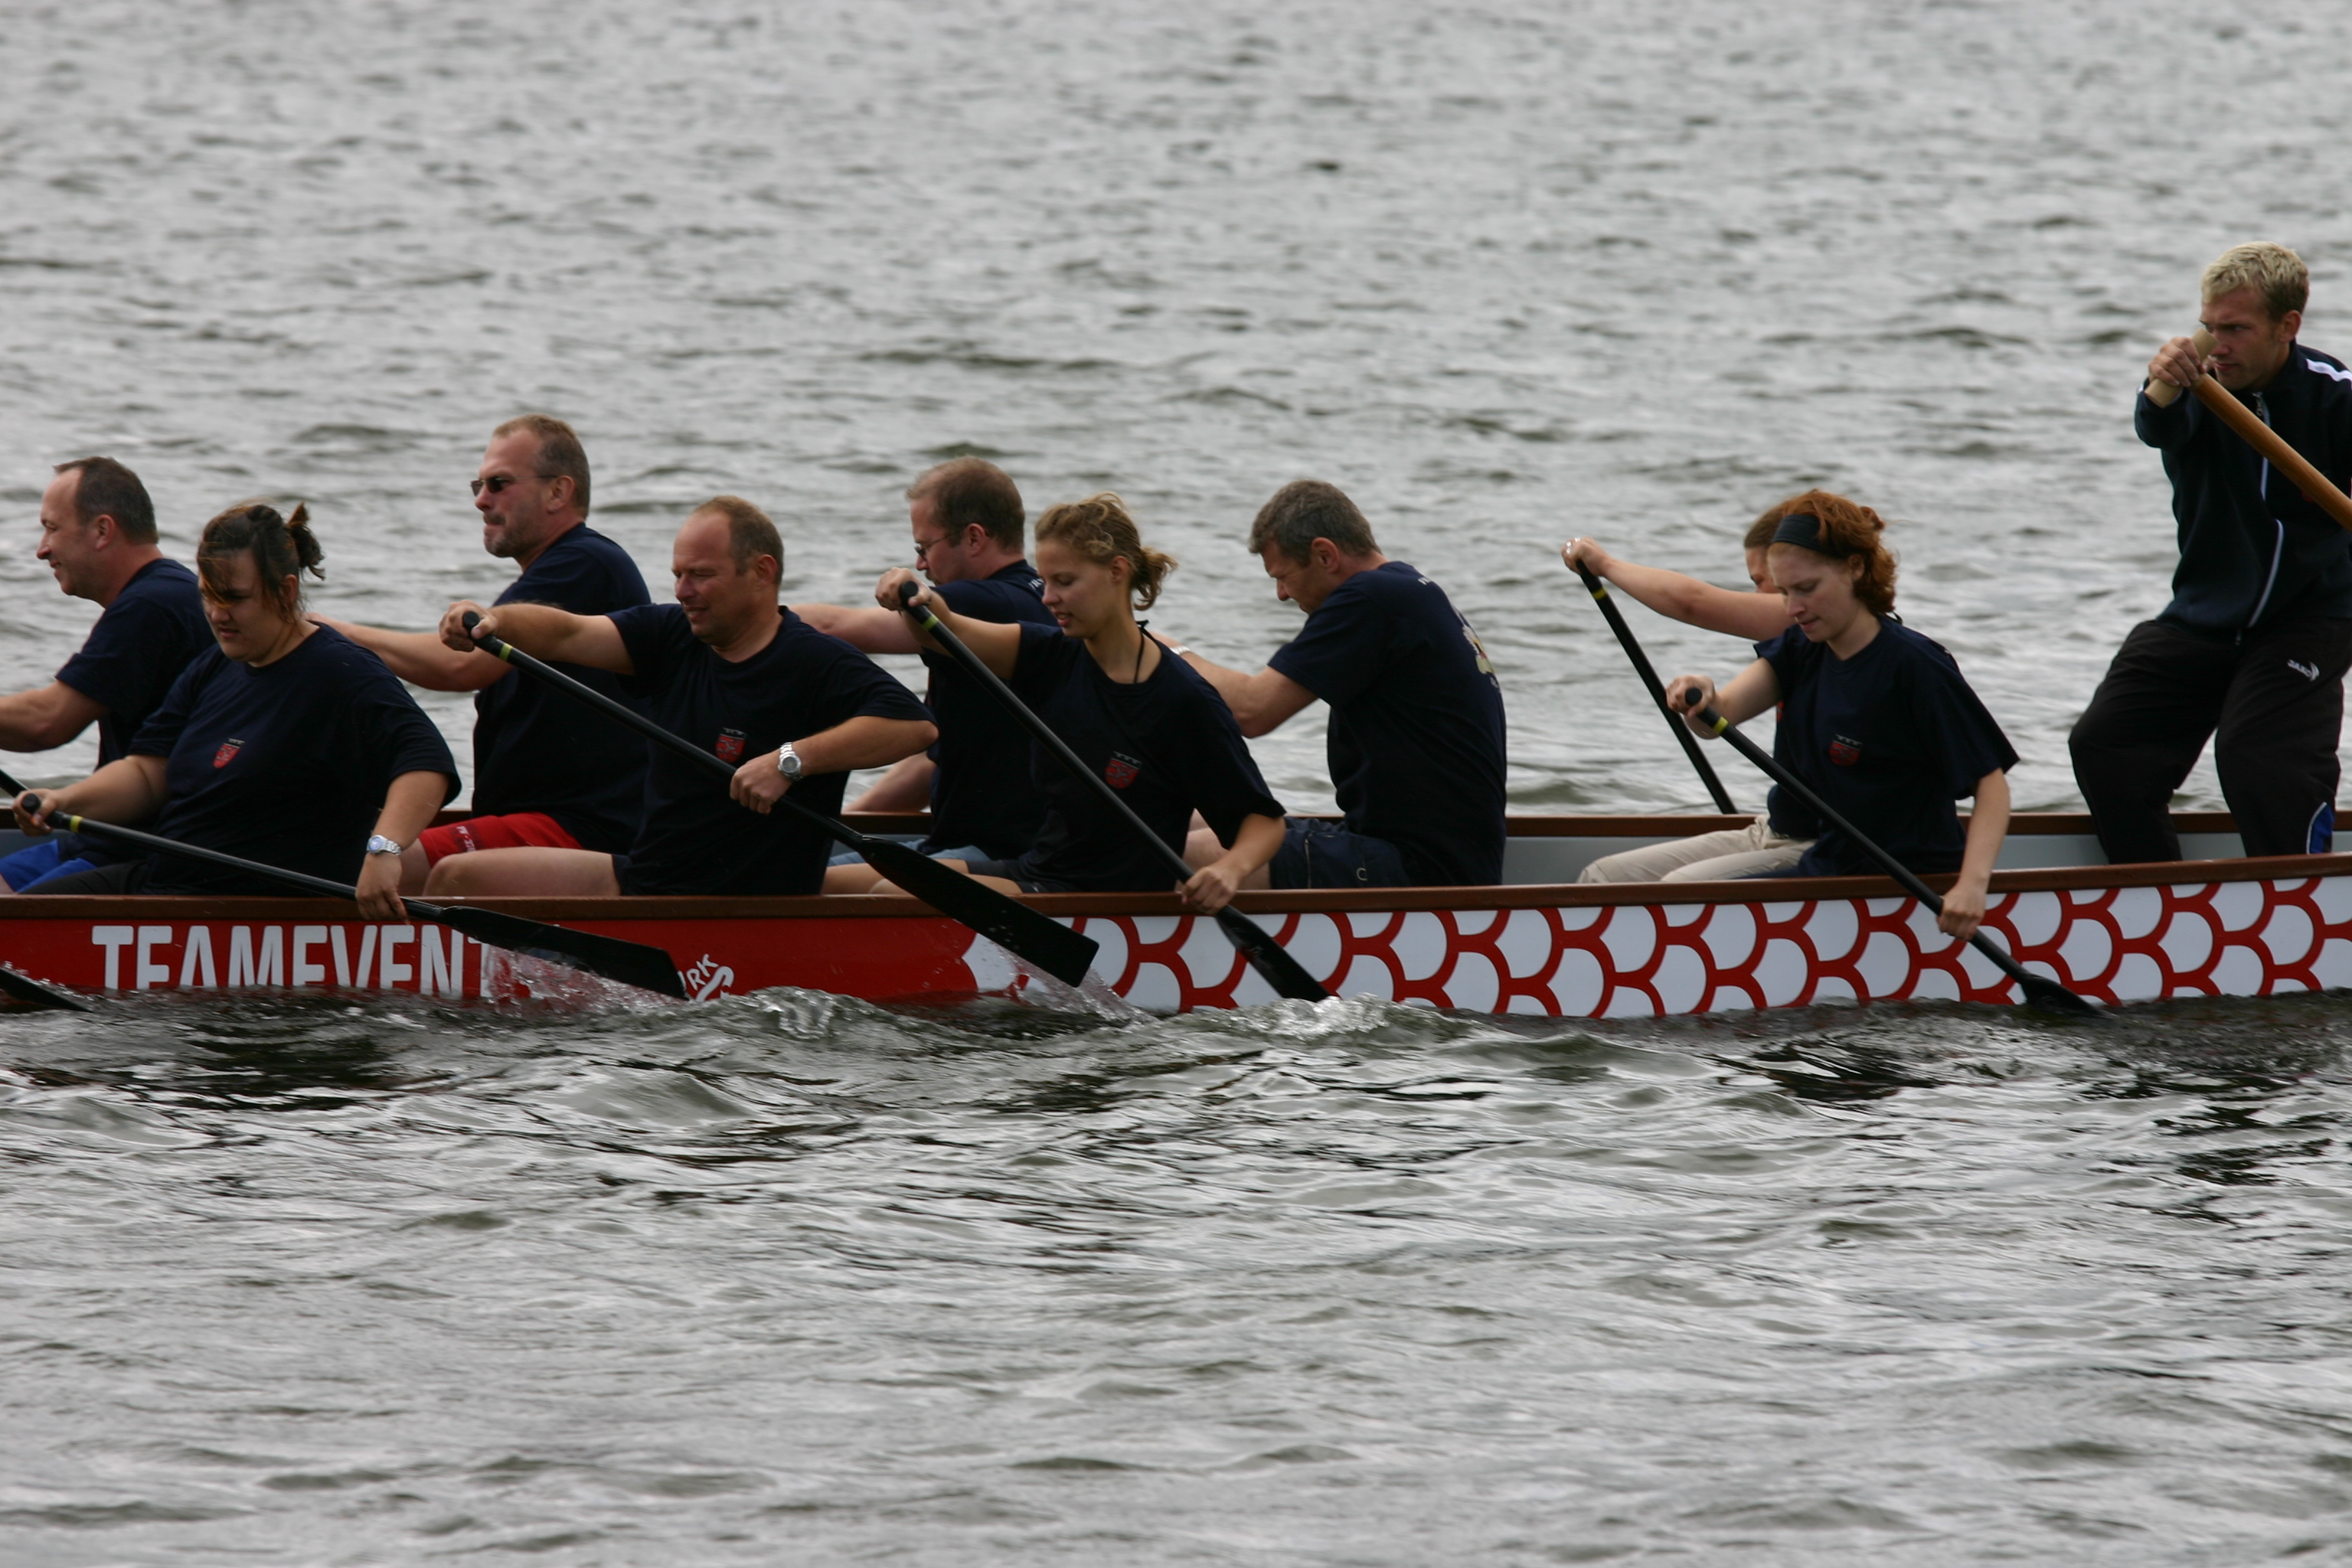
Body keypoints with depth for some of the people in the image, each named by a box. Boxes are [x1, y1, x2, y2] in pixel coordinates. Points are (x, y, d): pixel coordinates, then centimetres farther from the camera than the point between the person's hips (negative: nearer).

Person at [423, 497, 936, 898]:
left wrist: (789, 761, -34)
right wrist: (492, 622, -25)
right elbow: (567, 634, -4)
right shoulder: (672, 637, 7)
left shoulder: (816, 662, -14)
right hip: (641, 875, 8)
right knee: (456, 877, 5)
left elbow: (915, 725, -28)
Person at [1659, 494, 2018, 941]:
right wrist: (1699, 699, -32)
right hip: (1824, 866, 8)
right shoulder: (1799, 650, 6)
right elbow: (1721, 715, -8)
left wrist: (1972, 884, -29)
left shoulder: (1913, 665, -17)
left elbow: (1991, 780, -16)